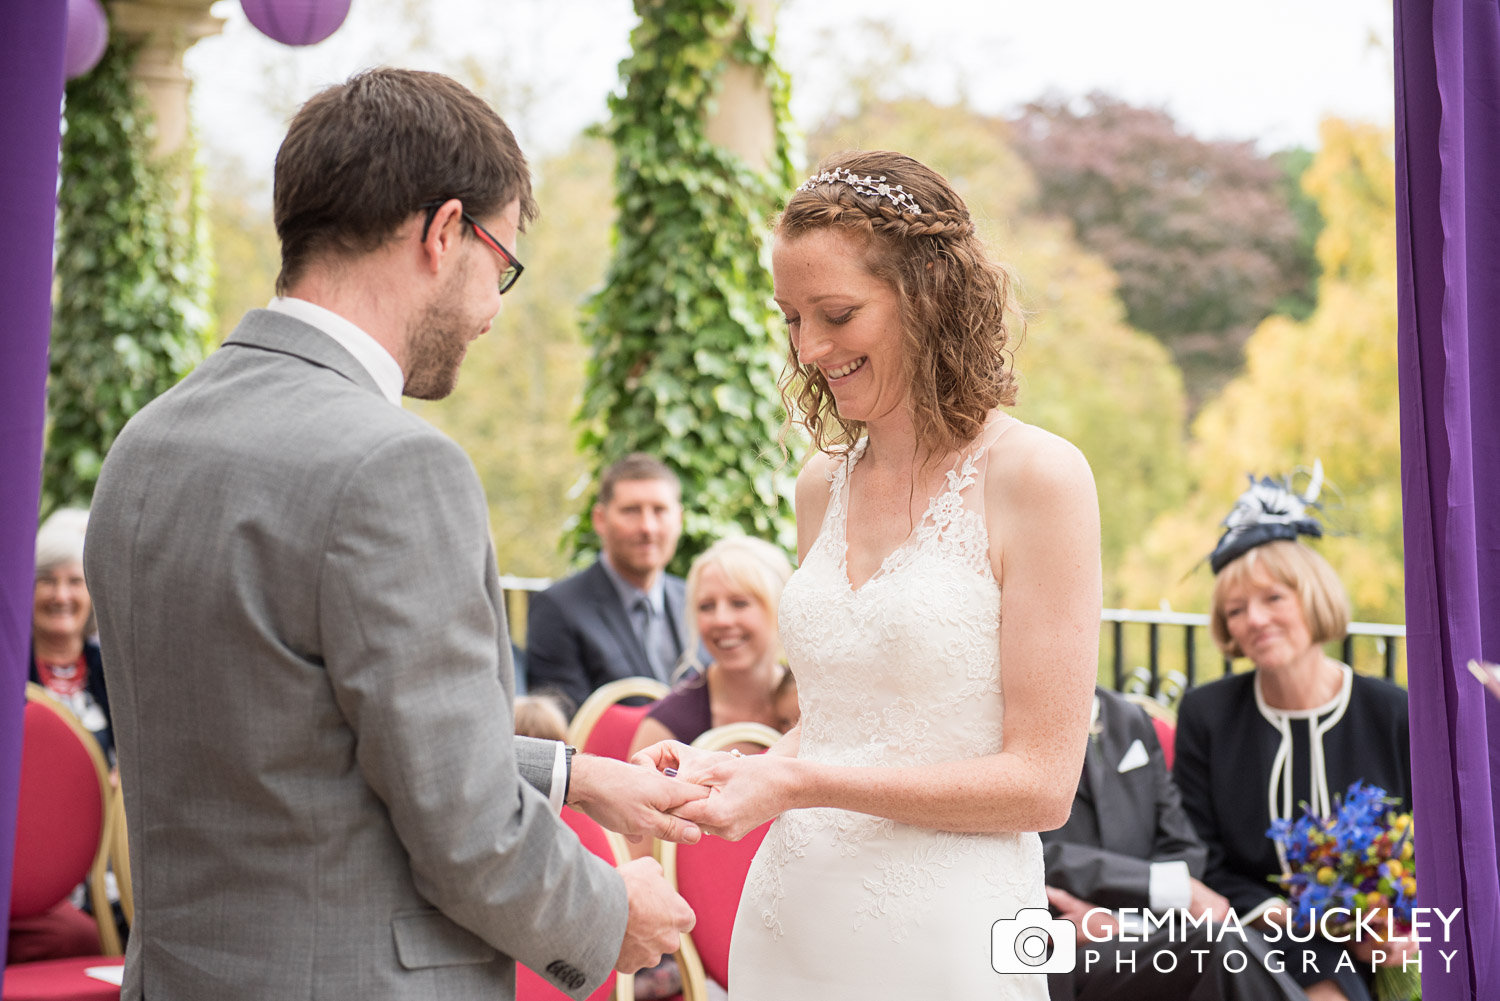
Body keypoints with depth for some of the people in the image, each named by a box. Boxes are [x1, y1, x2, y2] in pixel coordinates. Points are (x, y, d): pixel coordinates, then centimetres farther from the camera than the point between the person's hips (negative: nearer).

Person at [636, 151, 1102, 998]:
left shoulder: (1038, 476, -11)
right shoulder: (826, 482, 7)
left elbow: (1040, 782, -13)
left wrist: (801, 784, -17)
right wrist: (733, 769, -3)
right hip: (786, 917, 6)